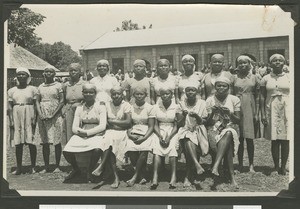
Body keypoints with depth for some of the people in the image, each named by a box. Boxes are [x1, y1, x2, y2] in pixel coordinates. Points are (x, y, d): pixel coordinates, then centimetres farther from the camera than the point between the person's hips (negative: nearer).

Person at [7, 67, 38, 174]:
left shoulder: (32, 89, 4)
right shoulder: (11, 91, 10)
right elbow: (10, 107, 8)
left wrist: (34, 120, -7)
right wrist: (11, 122, -1)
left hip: (29, 116, -2)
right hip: (16, 116, 2)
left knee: (31, 142, -3)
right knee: (18, 143, 2)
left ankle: (33, 167, 6)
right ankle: (18, 167, 8)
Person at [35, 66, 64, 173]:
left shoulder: (58, 85, 3)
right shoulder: (40, 87, 13)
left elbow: (62, 101, -3)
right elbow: (37, 101, 9)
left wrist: (53, 115, -12)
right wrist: (40, 114, -8)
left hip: (55, 116, -3)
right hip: (43, 116, 3)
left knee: (57, 142, -2)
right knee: (44, 142, 4)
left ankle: (57, 166, 5)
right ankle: (46, 166, 10)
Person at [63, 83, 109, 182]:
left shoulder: (100, 106, 0)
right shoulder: (79, 108, 11)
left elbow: (102, 126, -10)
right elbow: (74, 128, 6)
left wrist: (87, 132, -16)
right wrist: (81, 131, -16)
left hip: (96, 134, -3)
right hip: (81, 135, 4)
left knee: (97, 150, -36)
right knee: (66, 151, -19)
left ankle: (90, 171, -5)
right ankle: (75, 169, 15)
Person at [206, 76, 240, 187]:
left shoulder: (234, 100, 4)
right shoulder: (210, 100, 5)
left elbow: (238, 120, 3)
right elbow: (207, 123, 5)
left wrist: (229, 113, -17)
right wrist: (212, 113, -15)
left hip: (230, 128, 0)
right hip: (214, 129, 0)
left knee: (228, 134, -39)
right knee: (227, 145, -33)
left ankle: (216, 165, -48)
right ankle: (232, 176, -33)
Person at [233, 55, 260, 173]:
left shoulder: (254, 78, 6)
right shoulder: (234, 78, 7)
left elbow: (257, 97, 6)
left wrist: (257, 113, 1)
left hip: (250, 109, 0)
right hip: (237, 109, 1)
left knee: (249, 138, 1)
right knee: (239, 138, 3)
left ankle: (251, 164, 8)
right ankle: (240, 164, 11)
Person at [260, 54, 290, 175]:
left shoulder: (289, 77, 6)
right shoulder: (266, 79, 5)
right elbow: (262, 97, 3)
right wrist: (263, 114, -4)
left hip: (287, 110, 0)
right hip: (272, 110, 0)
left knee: (285, 140, 1)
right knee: (274, 140, 1)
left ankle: (283, 166, 10)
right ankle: (276, 166, 10)